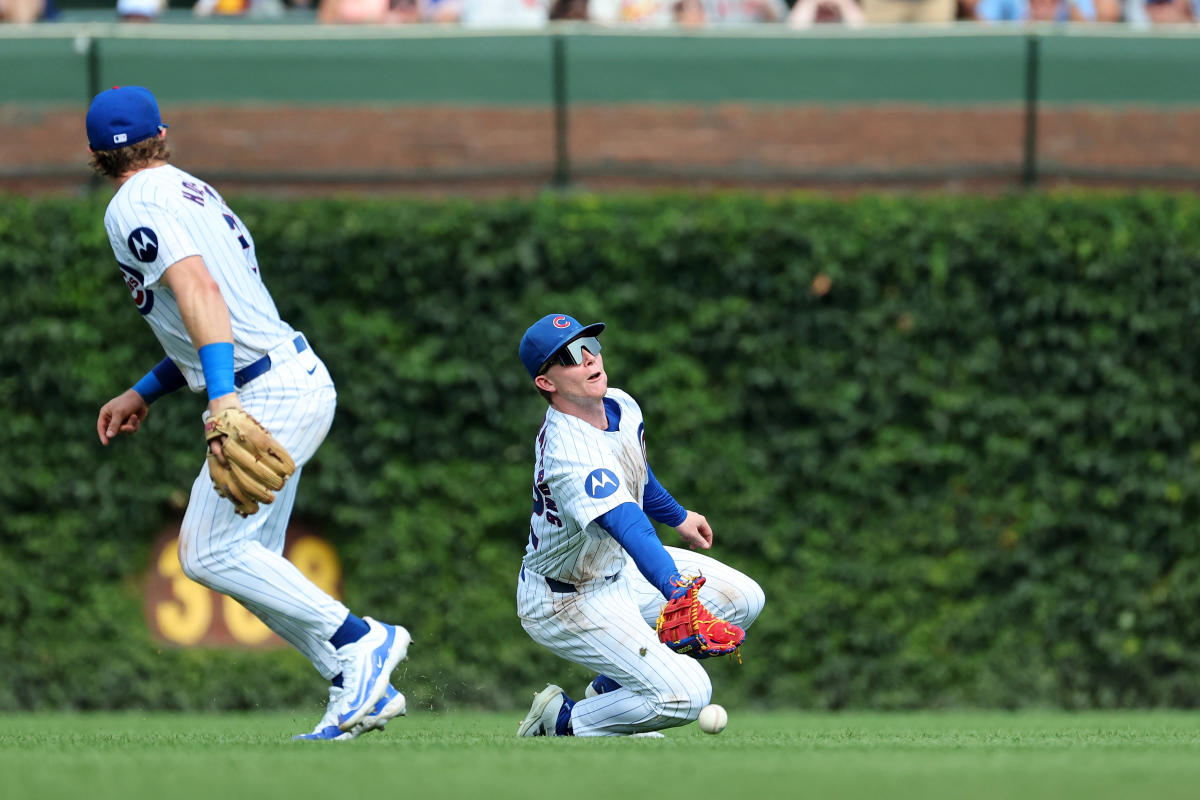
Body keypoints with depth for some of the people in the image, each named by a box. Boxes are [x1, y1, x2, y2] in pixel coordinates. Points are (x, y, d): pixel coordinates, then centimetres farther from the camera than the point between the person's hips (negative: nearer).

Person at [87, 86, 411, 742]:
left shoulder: (135, 206, -10)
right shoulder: (194, 193, 20)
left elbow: (198, 290, -26)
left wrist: (222, 398, -37)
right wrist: (143, 393, 30)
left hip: (269, 392, -10)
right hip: (299, 381, 10)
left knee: (209, 553, -10)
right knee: (246, 557, 12)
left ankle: (358, 640, -11)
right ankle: (361, 688, 7)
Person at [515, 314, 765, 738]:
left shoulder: (621, 406, -6)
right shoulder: (569, 452, -36)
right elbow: (629, 528, -50)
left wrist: (676, 515, 32)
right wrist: (678, 594, -62)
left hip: (618, 569, 10)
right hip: (567, 603, -10)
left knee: (743, 598, 6)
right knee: (685, 693, -20)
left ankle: (609, 688, 17)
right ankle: (564, 720, 3)